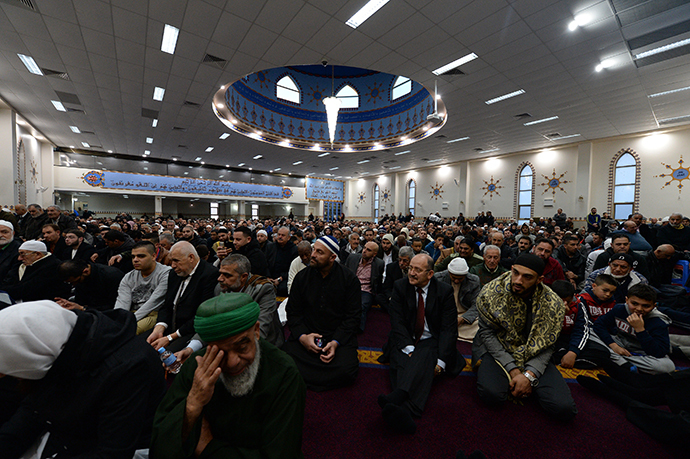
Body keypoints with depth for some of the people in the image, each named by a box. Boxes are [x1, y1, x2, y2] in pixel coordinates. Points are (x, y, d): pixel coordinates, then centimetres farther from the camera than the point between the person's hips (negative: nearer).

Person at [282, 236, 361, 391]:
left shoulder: (349, 279, -5)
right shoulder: (302, 277, 2)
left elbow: (353, 316, -4)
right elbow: (293, 311, 5)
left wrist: (336, 342, -17)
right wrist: (302, 336, -13)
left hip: (339, 336, -1)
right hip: (306, 332, 2)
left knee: (346, 371, -26)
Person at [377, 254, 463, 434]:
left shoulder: (445, 291, -4)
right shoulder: (400, 287, -1)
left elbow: (449, 329, -6)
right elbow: (397, 322, -6)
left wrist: (441, 361, -17)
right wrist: (409, 349, -21)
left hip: (430, 342, -1)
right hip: (404, 341, 2)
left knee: (423, 359, -34)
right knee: (402, 361, -31)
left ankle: (395, 399, -56)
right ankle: (405, 411, -52)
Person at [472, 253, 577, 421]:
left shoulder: (553, 304, -11)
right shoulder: (490, 293, -17)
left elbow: (546, 345, -5)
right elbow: (487, 333, -10)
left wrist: (529, 375, -18)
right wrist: (512, 368, -17)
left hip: (533, 356, 3)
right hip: (497, 350, -2)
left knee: (564, 408, -19)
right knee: (492, 393, -29)